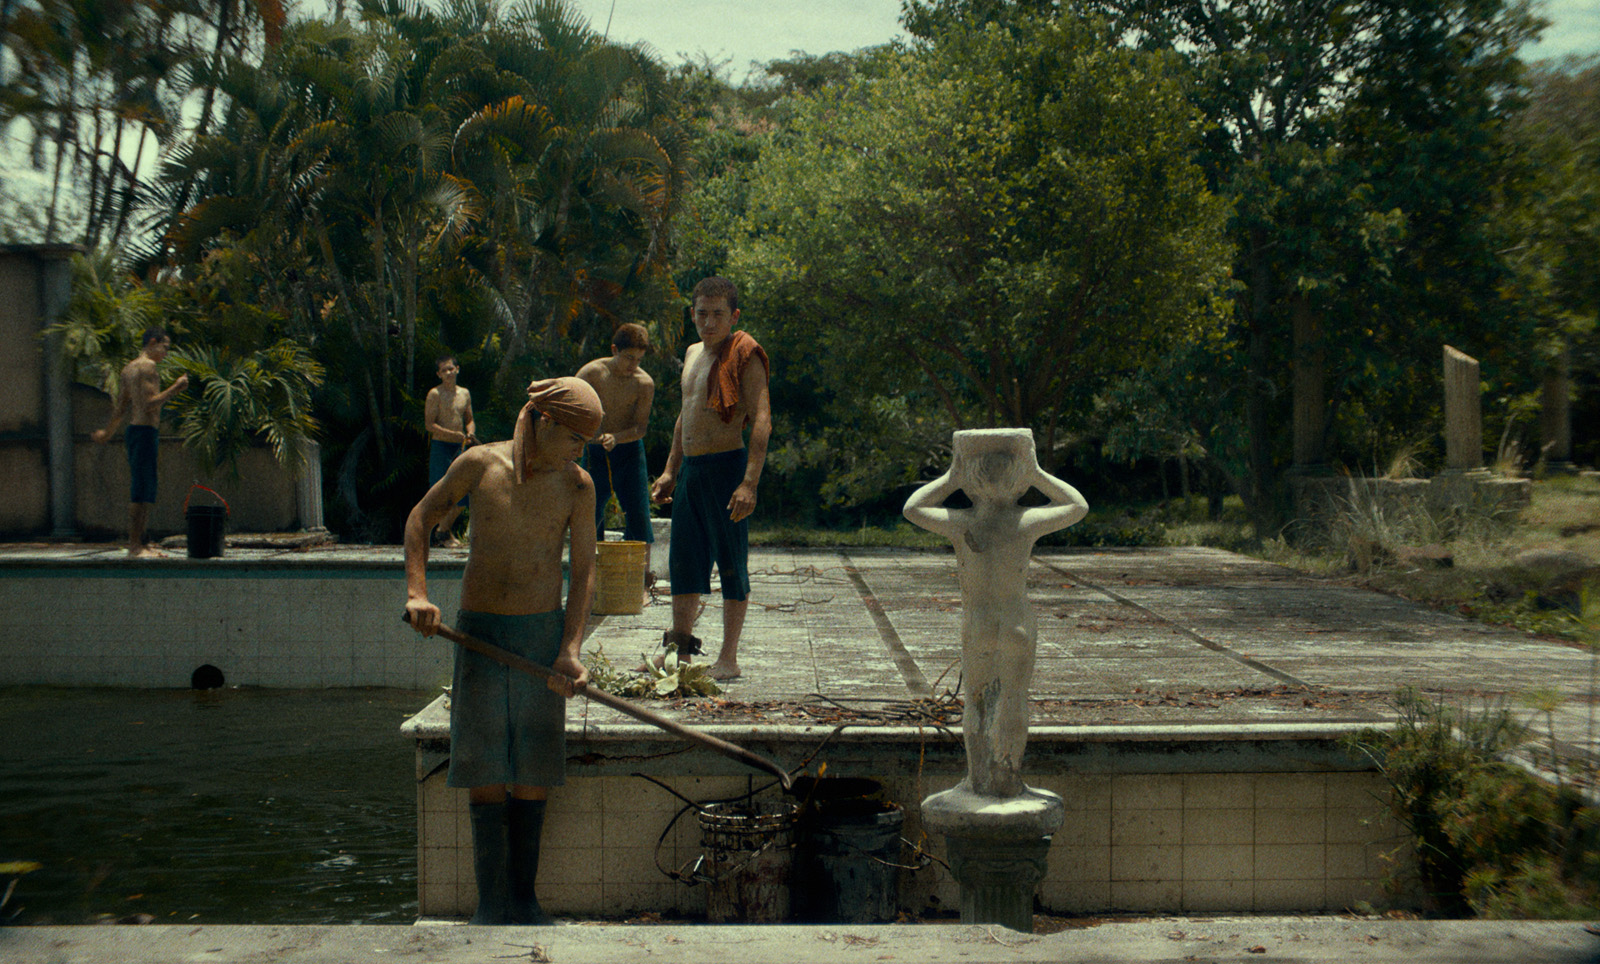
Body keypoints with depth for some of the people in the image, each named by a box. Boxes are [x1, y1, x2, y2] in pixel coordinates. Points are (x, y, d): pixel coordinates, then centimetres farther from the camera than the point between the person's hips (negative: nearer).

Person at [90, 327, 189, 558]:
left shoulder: (129, 368, 18)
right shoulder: (148, 366, -10)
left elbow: (120, 407, 24)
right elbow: (150, 404, -20)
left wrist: (107, 431, 36)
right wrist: (176, 387, -13)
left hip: (134, 431, 10)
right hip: (146, 431, -10)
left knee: (139, 490, 11)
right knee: (142, 489, -11)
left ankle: (139, 543, 14)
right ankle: (135, 546, -12)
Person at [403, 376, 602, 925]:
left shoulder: (577, 486, -2)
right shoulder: (480, 464, -5)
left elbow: (584, 571, 0)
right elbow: (421, 519, 7)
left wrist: (570, 650, -9)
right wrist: (417, 592, -5)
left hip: (544, 633, 1)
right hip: (479, 632, -1)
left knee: (534, 770, 1)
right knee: (484, 768, -3)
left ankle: (523, 898, 13)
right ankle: (491, 901, 4)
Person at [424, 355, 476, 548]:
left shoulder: (464, 394, 12)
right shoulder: (435, 394, -6)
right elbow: (429, 425, -11)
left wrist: (470, 433, -3)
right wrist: (455, 434, -19)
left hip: (459, 448, 6)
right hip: (440, 447, -6)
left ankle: (446, 527, 26)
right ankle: (444, 534, 8)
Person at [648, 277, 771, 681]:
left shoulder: (744, 357, -9)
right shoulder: (693, 355, 16)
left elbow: (762, 421, -17)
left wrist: (749, 483, -26)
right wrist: (670, 472, 23)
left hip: (726, 466, -8)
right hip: (690, 468, 8)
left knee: (731, 564, -2)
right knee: (683, 561, 10)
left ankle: (729, 659, 4)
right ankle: (679, 650, 20)